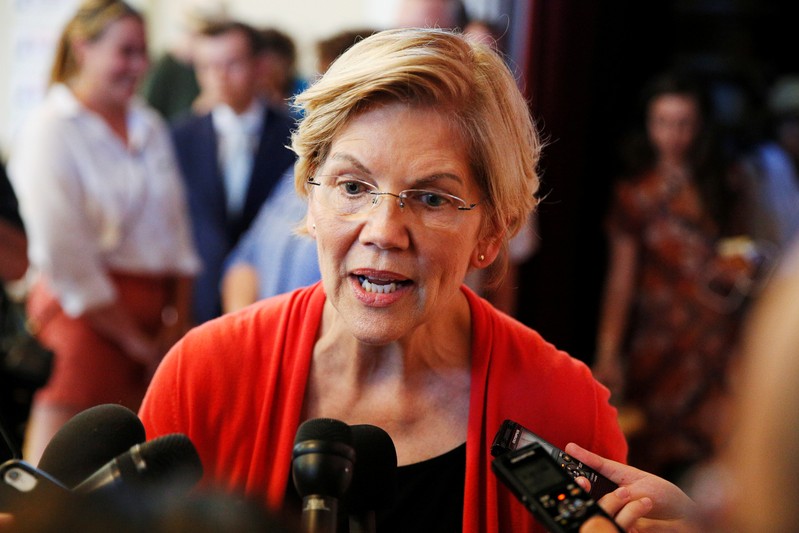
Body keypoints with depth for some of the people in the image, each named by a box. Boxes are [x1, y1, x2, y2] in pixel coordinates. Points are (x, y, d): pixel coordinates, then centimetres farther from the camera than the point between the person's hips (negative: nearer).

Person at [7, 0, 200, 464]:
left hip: (156, 307, 6)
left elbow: (177, 229, 14)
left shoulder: (151, 127, 13)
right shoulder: (50, 133, -7)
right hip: (87, 312, -6)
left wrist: (178, 320, 3)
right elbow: (66, 263, -11)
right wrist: (136, 342, -7)